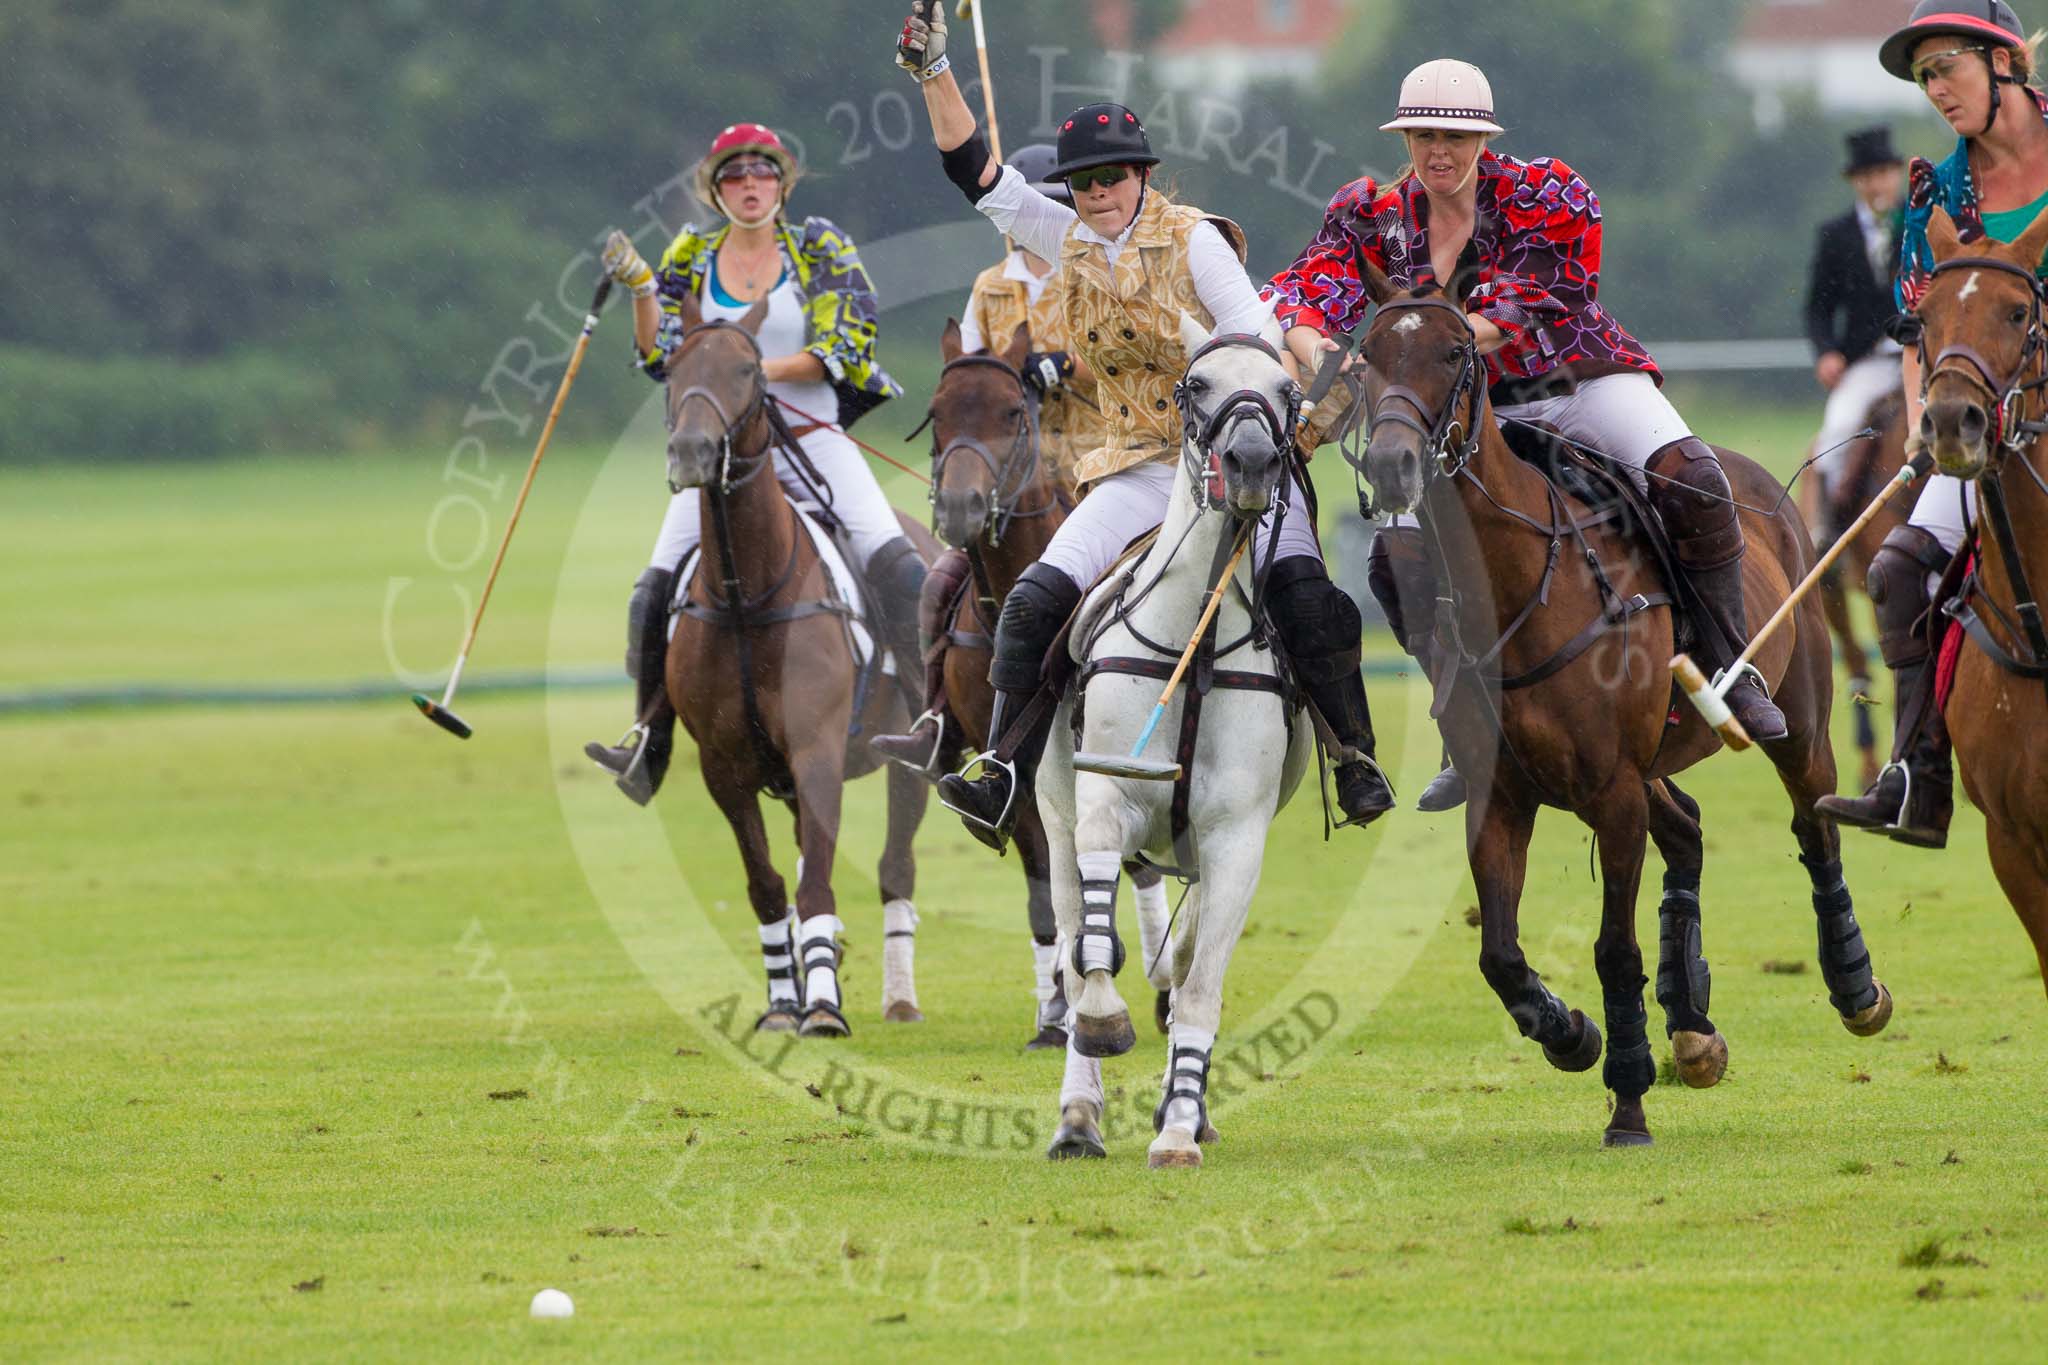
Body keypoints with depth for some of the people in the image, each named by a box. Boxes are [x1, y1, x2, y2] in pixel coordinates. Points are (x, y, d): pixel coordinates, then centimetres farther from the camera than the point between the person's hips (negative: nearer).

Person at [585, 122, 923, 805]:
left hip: (814, 436, -2)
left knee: (891, 558, -22)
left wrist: (764, 370, -18)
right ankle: (650, 739, 0)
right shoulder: (692, 258, 9)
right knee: (659, 583, -10)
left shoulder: (820, 247, 2)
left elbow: (844, 349, -6)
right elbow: (660, 359, 5)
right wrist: (640, 287, -9)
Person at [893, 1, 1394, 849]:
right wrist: (934, 72, -4)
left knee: (1305, 595, -25)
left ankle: (1357, 759, -12)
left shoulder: (1194, 241, -6)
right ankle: (1004, 782, -17)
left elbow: (1254, 342, -11)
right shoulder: (1070, 244, 7)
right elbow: (978, 176, 5)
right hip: (1139, 470, 4)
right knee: (1035, 599, -14)